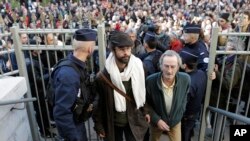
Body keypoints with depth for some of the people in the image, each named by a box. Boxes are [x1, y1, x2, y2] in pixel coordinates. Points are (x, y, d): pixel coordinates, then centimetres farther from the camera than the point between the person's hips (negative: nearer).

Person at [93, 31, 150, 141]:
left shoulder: (138, 68, -12)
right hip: (112, 122, -1)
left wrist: (145, 111, 7)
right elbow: (98, 103, -11)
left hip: (134, 120, 2)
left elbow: (142, 92, 2)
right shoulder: (102, 77, -21)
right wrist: (98, 125, -6)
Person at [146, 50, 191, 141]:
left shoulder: (185, 79, -22)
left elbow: (184, 98, 0)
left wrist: (179, 116, 2)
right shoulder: (150, 81, -27)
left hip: (175, 121, 1)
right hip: (156, 121, 0)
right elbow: (147, 104, -11)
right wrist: (157, 120, -18)